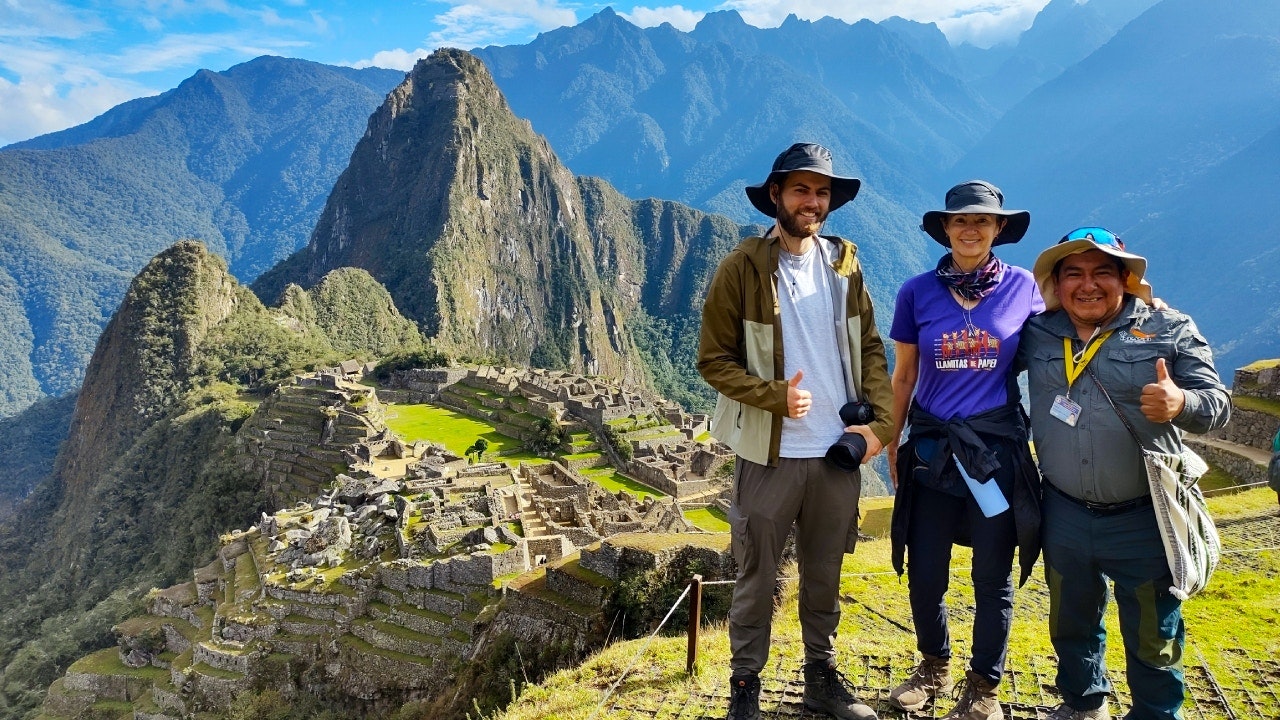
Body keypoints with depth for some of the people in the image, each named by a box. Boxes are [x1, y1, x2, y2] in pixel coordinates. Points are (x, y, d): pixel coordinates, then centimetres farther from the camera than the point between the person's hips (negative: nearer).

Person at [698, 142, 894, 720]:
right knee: (756, 579, 9)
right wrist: (775, 395, -21)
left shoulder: (844, 264, 6)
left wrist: (879, 422, -4)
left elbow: (870, 348, 8)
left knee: (824, 576, 18)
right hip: (770, 454, -4)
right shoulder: (741, 268, -7)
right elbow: (714, 360, -7)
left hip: (838, 453, 4)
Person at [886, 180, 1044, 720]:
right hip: (931, 450, 1)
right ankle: (934, 667, 34)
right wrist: (892, 445, 7)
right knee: (924, 574, 8)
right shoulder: (918, 292, -1)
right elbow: (904, 376, 6)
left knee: (993, 578, 9)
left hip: (998, 451, -1)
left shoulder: (1023, 287, -2)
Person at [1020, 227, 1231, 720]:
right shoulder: (1037, 333, 0)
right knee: (1071, 624, 22)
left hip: (1144, 519, -3)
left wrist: (1181, 403, -33)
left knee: (1152, 638, 11)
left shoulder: (1170, 331, -8)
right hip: (1064, 515, 3)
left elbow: (1217, 403, -12)